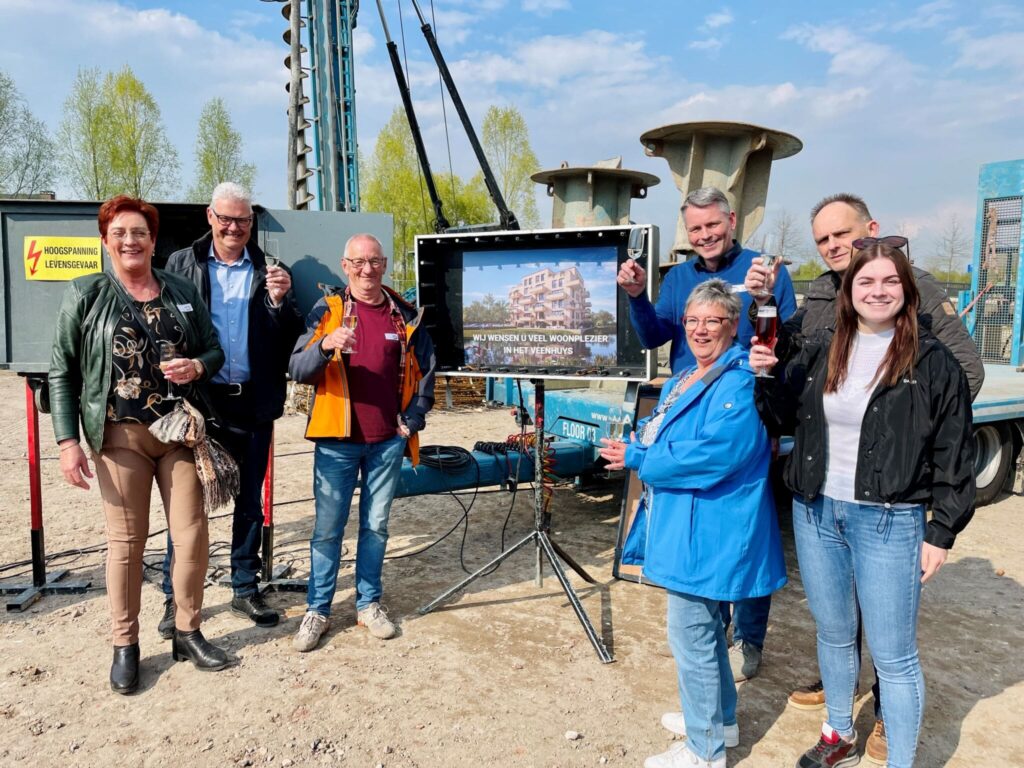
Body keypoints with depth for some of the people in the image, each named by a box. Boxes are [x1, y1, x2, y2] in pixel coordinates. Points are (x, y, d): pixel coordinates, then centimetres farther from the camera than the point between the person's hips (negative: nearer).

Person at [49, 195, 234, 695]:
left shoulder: (182, 293, 8)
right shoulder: (85, 295, 1)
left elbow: (214, 351, 14)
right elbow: (62, 372, 0)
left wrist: (199, 366, -10)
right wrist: (68, 441, -7)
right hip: (120, 434, -2)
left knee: (193, 535, 4)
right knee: (126, 541, 4)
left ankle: (187, 633, 24)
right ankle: (125, 645, 22)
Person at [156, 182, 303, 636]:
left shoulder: (268, 272, 6)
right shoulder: (182, 264, 4)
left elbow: (290, 339, 2)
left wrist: (280, 301, -16)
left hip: (253, 404, 2)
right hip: (199, 400, -1)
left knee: (250, 501, 11)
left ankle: (245, 590, 25)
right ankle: (175, 596, 20)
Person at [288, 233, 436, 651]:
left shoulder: (405, 315, 5)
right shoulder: (327, 310, -1)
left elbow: (425, 371, 12)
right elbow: (297, 369, -9)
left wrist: (413, 420, 3)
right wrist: (325, 346, -28)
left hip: (388, 442, 2)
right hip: (337, 440, -2)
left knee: (376, 526, 12)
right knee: (327, 529, 5)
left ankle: (368, 603, 26)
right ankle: (317, 610, 19)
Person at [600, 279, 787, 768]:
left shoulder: (740, 384, -18)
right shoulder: (683, 379, 12)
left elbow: (713, 454, -28)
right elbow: (657, 434, 18)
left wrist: (638, 459, -20)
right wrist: (633, 446, -4)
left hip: (706, 532, -10)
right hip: (682, 523, 10)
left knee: (691, 635, 1)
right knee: (704, 626, 23)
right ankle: (719, 719, 42)